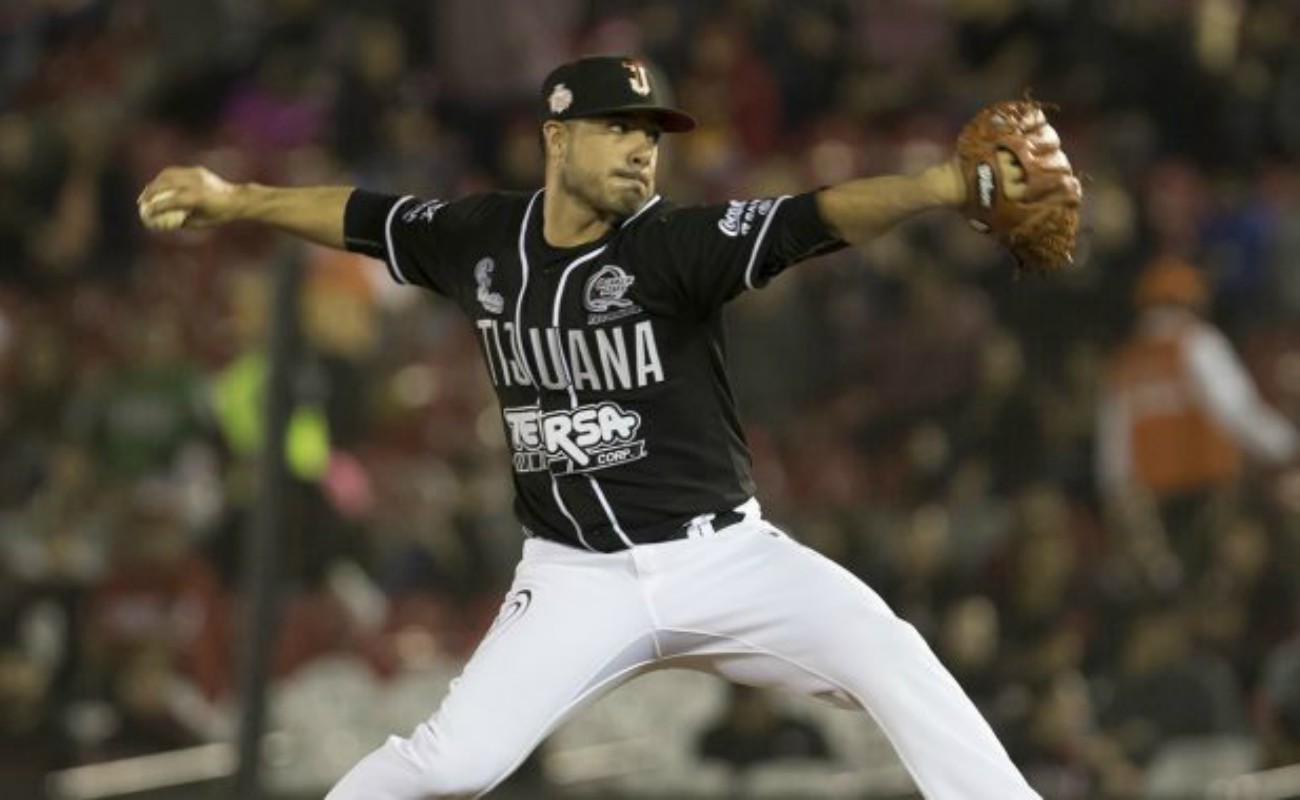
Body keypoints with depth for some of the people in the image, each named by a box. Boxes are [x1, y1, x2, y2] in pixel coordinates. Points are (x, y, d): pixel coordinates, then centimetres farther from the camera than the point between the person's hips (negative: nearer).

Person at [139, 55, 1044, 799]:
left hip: (724, 557, -2)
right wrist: (236, 200, 17)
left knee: (887, 656, -24)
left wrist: (946, 185, -46)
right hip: (580, 579, 2)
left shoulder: (676, 245, -14)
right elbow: (362, 218, 19)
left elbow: (816, 219, -30)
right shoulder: (483, 237, -1)